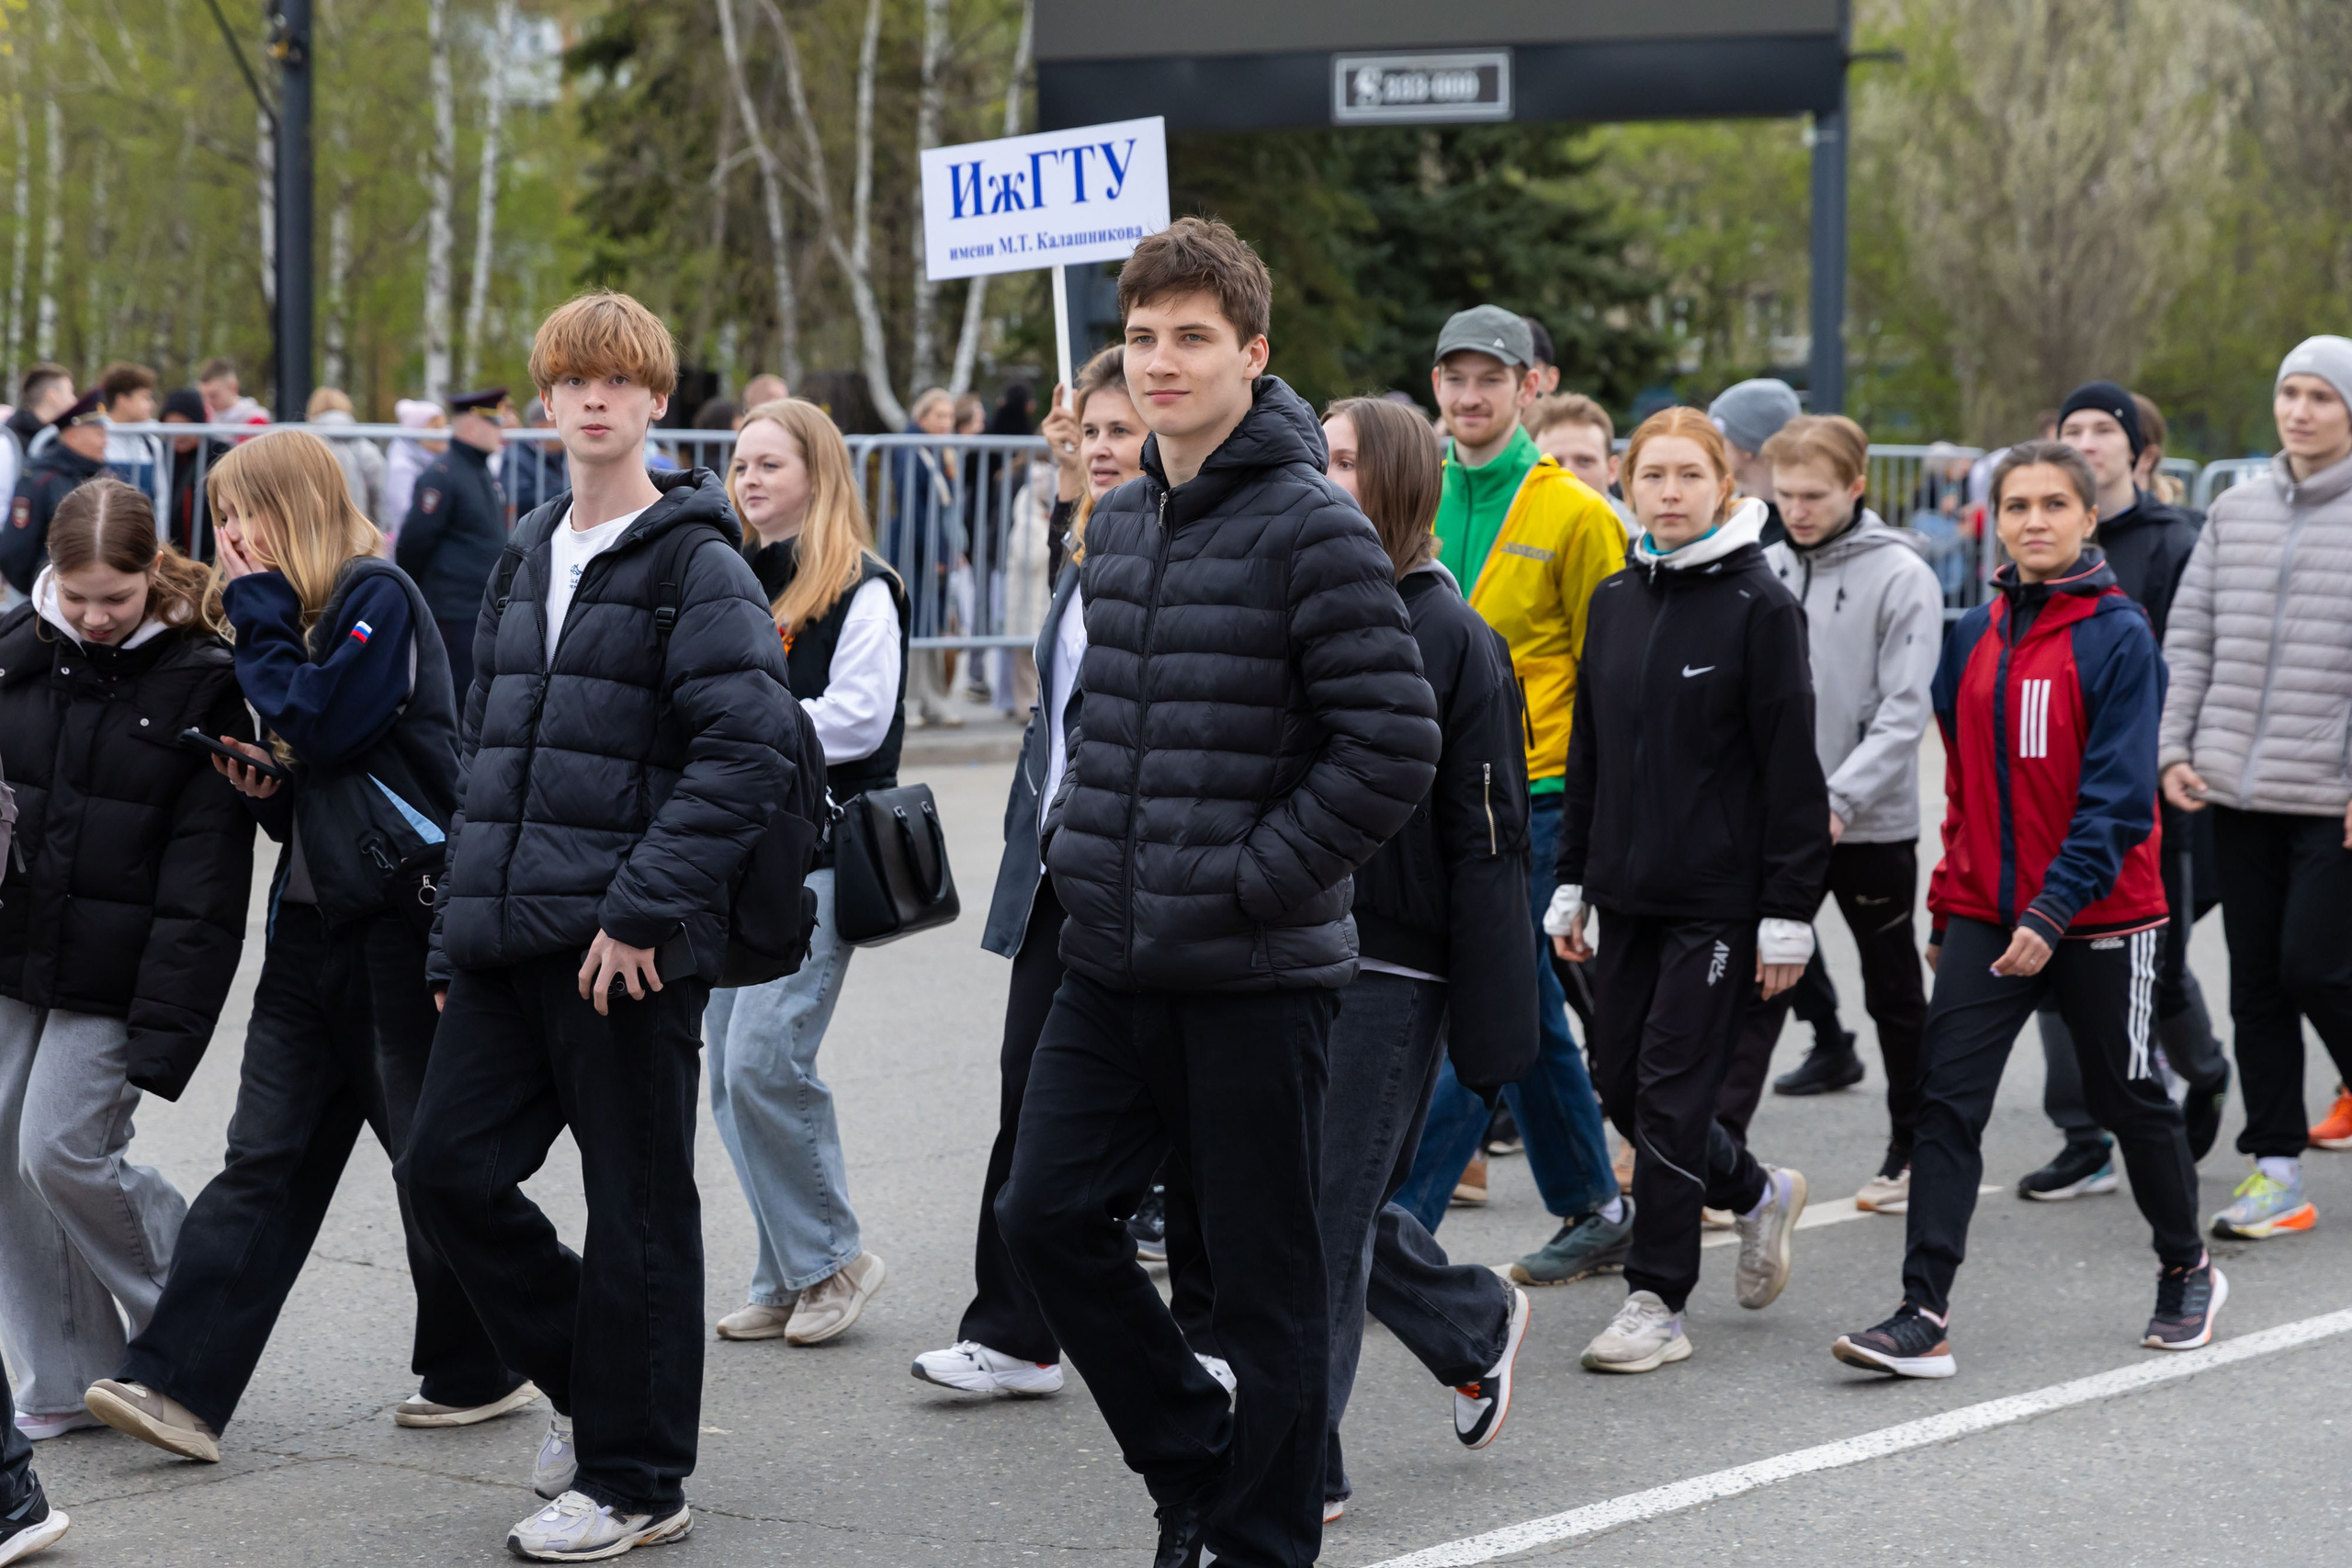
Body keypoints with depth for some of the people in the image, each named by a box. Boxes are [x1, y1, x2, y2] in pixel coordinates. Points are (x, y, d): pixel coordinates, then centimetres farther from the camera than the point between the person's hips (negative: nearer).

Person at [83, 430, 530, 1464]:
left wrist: (259, 610, -9)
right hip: (312, 921, 8)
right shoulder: (293, 615, 17)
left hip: (399, 918, -8)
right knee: (266, 1155, 2)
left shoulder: (379, 600, -10)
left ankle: (478, 1371, 19)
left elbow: (321, 725, -20)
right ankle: (180, 1386, -4)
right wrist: (259, 778, -1)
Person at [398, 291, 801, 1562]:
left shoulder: (698, 563, -7)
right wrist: (457, 933, 15)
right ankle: (590, 1381, 26)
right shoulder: (524, 561, 16)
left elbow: (751, 746, -16)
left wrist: (641, 906, -20)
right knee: (449, 1169, 6)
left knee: (636, 1206, 1)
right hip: (509, 936, 7)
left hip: (630, 945, -7)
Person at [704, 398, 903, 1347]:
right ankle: (788, 1279, 14)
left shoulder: (862, 593, -4)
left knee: (763, 1064, -15)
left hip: (816, 854, -7)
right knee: (730, 1080, 5)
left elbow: (856, 717, -15)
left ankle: (832, 1258, 2)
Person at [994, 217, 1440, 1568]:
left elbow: (1391, 747, -17)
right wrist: (1081, 840, 11)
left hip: (1255, 975, -7)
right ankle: (1193, 1458, 24)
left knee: (1264, 1275, 2)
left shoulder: (1313, 529, -13)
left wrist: (1254, 879, -15)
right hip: (1111, 963, 7)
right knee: (1049, 1214, 6)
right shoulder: (1120, 522, 11)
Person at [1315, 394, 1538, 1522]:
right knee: (1337, 1206, 12)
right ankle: (1477, 1326, 38)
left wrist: (1492, 1033, -11)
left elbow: (1487, 840, -8)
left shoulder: (1452, 640, -7)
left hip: (1388, 969, -6)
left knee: (1326, 1209, -4)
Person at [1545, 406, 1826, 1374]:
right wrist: (1572, 883, 13)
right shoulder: (1614, 602, 10)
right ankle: (1758, 1194, 34)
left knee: (1671, 1093, -6)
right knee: (1620, 1085, 10)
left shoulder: (1760, 606, -8)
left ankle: (1657, 1301, 6)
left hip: (1718, 896, -6)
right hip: (1627, 893, 6)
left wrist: (1788, 912, -13)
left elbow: (1791, 769, -10)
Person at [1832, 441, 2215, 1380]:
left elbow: (2117, 794, -15)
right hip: (1986, 912, 4)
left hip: (2097, 915, -4)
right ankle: (1923, 1318, -11)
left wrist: (2054, 912, -23)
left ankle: (2186, 1272, 34)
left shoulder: (2118, 636, -10)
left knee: (2128, 1098, 11)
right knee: (1946, 1099, -8)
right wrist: (1947, 910, 12)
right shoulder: (1975, 636, 7)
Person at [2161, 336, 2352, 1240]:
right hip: (2237, 790, 5)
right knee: (2256, 980, 7)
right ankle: (2277, 1172, 13)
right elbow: (2190, 637, 14)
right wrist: (2174, 747, 4)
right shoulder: (2236, 511, 11)